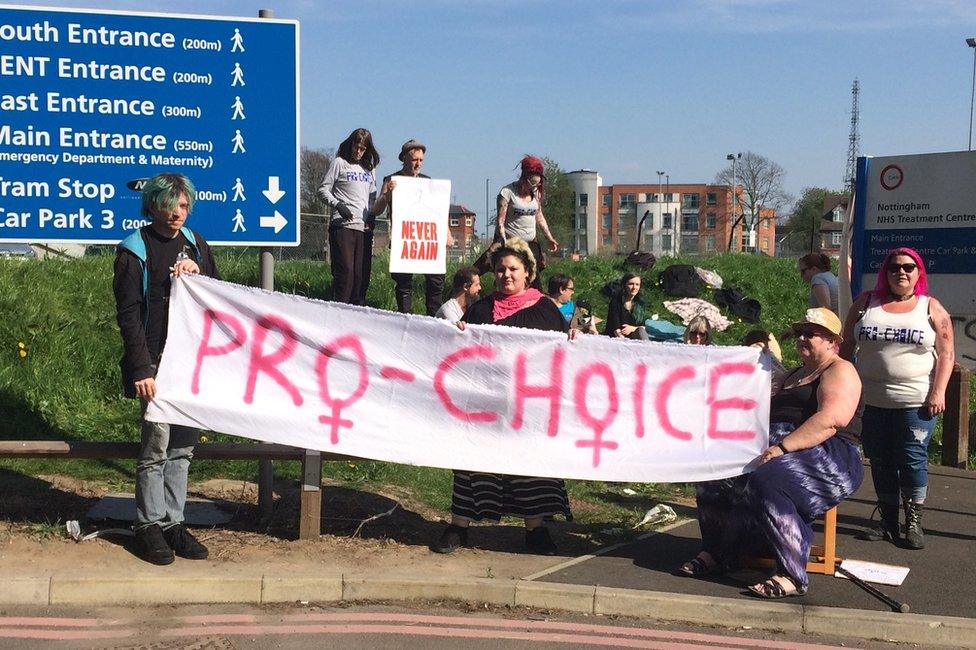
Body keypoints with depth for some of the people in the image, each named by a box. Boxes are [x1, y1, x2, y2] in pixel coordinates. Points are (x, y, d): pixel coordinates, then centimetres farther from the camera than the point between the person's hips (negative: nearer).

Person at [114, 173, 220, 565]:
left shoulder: (194, 243, 11)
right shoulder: (135, 250, -6)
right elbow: (129, 314, -10)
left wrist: (197, 270, -6)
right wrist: (141, 369, -17)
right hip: (157, 363, -6)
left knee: (183, 445, 10)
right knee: (156, 446, -3)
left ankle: (172, 522, 20)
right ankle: (148, 526, 11)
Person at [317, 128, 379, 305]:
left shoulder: (368, 168, 21)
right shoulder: (340, 163, 5)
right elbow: (323, 189, 1)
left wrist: (372, 220, 11)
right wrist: (337, 204, -14)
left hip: (364, 228, 5)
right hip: (342, 225, -5)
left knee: (362, 274, 1)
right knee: (345, 270, -12)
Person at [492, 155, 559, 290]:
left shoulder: (536, 193, 7)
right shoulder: (507, 192, -10)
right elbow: (500, 221, -13)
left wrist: (550, 238, 15)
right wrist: (504, 243, -24)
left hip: (531, 243, 6)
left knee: (535, 281, 2)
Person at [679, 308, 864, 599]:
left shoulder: (840, 371, -2)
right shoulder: (794, 375, 28)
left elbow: (830, 420, -19)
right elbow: (773, 417, 26)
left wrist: (781, 448, -27)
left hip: (827, 457, -9)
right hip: (777, 447, 9)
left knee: (765, 480, -36)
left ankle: (792, 576, -33)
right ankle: (718, 553, 0)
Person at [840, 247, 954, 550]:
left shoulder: (931, 308, 2)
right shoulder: (866, 303, 7)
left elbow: (946, 353, 0)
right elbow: (847, 346, 10)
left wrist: (938, 392, -10)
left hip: (916, 402, -2)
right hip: (874, 402, 3)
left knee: (912, 460, -3)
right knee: (880, 463, 8)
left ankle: (913, 522, 11)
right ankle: (888, 523, 19)